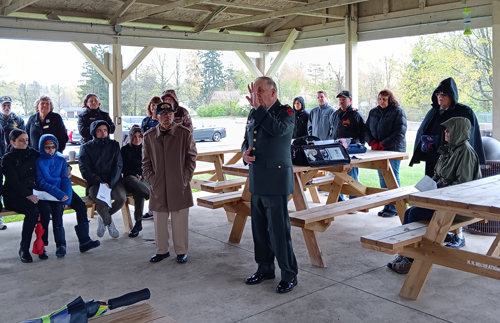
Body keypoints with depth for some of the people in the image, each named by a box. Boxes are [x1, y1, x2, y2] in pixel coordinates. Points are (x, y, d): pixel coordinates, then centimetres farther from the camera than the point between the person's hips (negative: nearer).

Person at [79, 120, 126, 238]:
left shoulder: (114, 145, 10)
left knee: (122, 197, -29)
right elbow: (85, 170, -4)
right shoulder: (86, 147, 4)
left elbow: (118, 166, 2)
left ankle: (102, 219, 3)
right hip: (94, 183, -2)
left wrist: (110, 183, -15)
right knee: (101, 201, -34)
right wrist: (100, 182, -19)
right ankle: (109, 223, 0)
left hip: (113, 181, 2)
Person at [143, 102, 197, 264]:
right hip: (158, 187, 2)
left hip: (180, 186, -2)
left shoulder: (185, 133, -2)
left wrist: (185, 178, -4)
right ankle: (162, 250, 26)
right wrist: (151, 179, 1)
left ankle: (181, 251, 18)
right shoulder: (149, 136, 5)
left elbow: (191, 158, 2)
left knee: (180, 220, 4)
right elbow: (146, 161, 11)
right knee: (160, 220, 11)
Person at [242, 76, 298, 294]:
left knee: (279, 231, -4)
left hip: (276, 182, -7)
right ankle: (265, 268, 30)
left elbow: (277, 130, -29)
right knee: (259, 229, 15)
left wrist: (259, 108, -25)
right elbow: (246, 141, 24)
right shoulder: (253, 114, 14)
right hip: (256, 181, 8)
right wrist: (244, 153, 2)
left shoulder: (286, 112, -7)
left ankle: (289, 275, 9)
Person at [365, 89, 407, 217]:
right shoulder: (373, 112, 13)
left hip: (394, 149, -5)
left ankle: (394, 208, 3)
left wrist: (383, 144, -15)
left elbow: (399, 133, -12)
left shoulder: (397, 112, -4)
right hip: (378, 150, 6)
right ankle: (386, 206, 14)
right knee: (382, 177, 6)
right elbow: (366, 130, 12)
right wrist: (373, 143, -5)